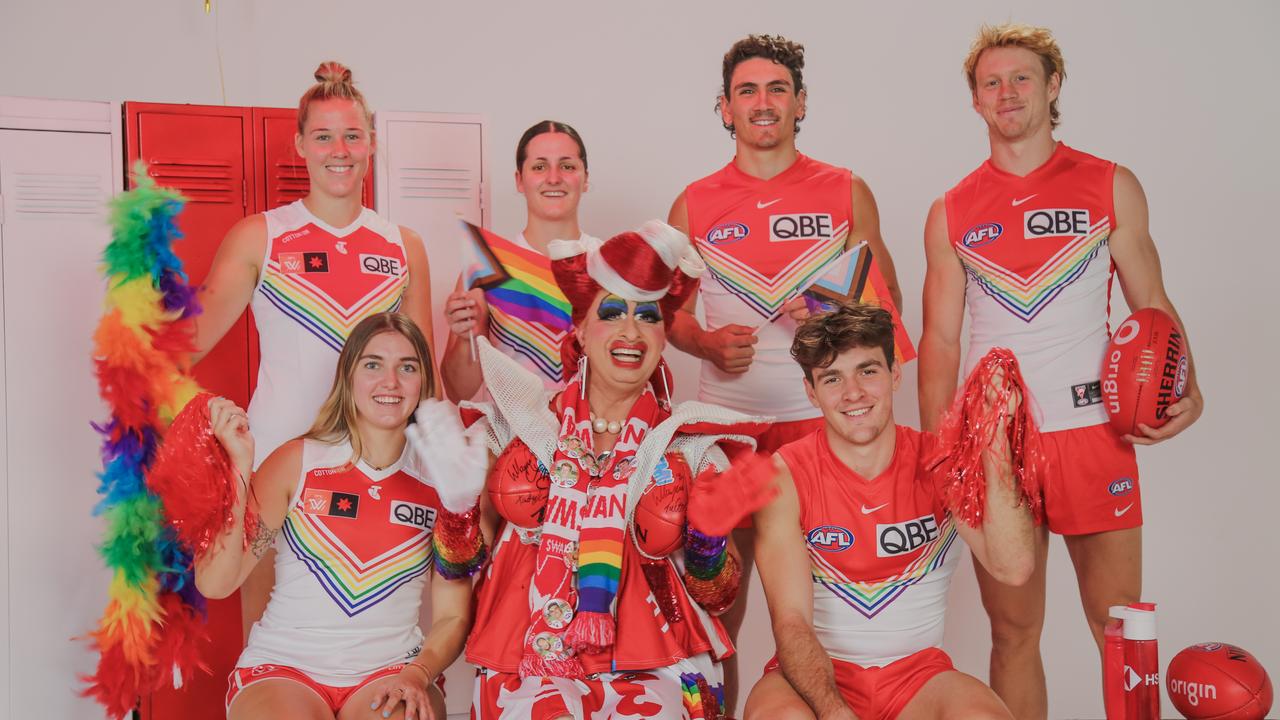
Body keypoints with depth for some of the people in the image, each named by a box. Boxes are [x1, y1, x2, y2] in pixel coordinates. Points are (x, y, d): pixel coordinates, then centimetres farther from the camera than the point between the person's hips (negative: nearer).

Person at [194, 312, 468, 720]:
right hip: (283, 667, 0)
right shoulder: (298, 461, -3)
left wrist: (417, 675, -14)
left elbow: (452, 617, 5)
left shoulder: (442, 483, 1)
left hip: (388, 671, 0)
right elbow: (215, 583, -10)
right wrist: (239, 468, -18)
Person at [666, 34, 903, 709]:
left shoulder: (846, 192, 6)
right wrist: (709, 342, -8)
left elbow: (886, 299, 9)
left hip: (823, 416, -1)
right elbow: (671, 312, 13)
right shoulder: (694, 205, 8)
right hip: (725, 420, 1)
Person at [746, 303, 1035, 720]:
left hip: (917, 672, 2)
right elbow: (790, 621, -15)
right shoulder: (785, 475, -9)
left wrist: (993, 453, -26)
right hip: (816, 672, -2)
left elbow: (1013, 568, -17)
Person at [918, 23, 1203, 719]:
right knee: (1013, 631, 9)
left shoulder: (1110, 186, 5)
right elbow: (940, 339, 7)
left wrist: (1185, 388, -12)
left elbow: (1153, 306, 6)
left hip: (1093, 433, -1)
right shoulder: (952, 212, 8)